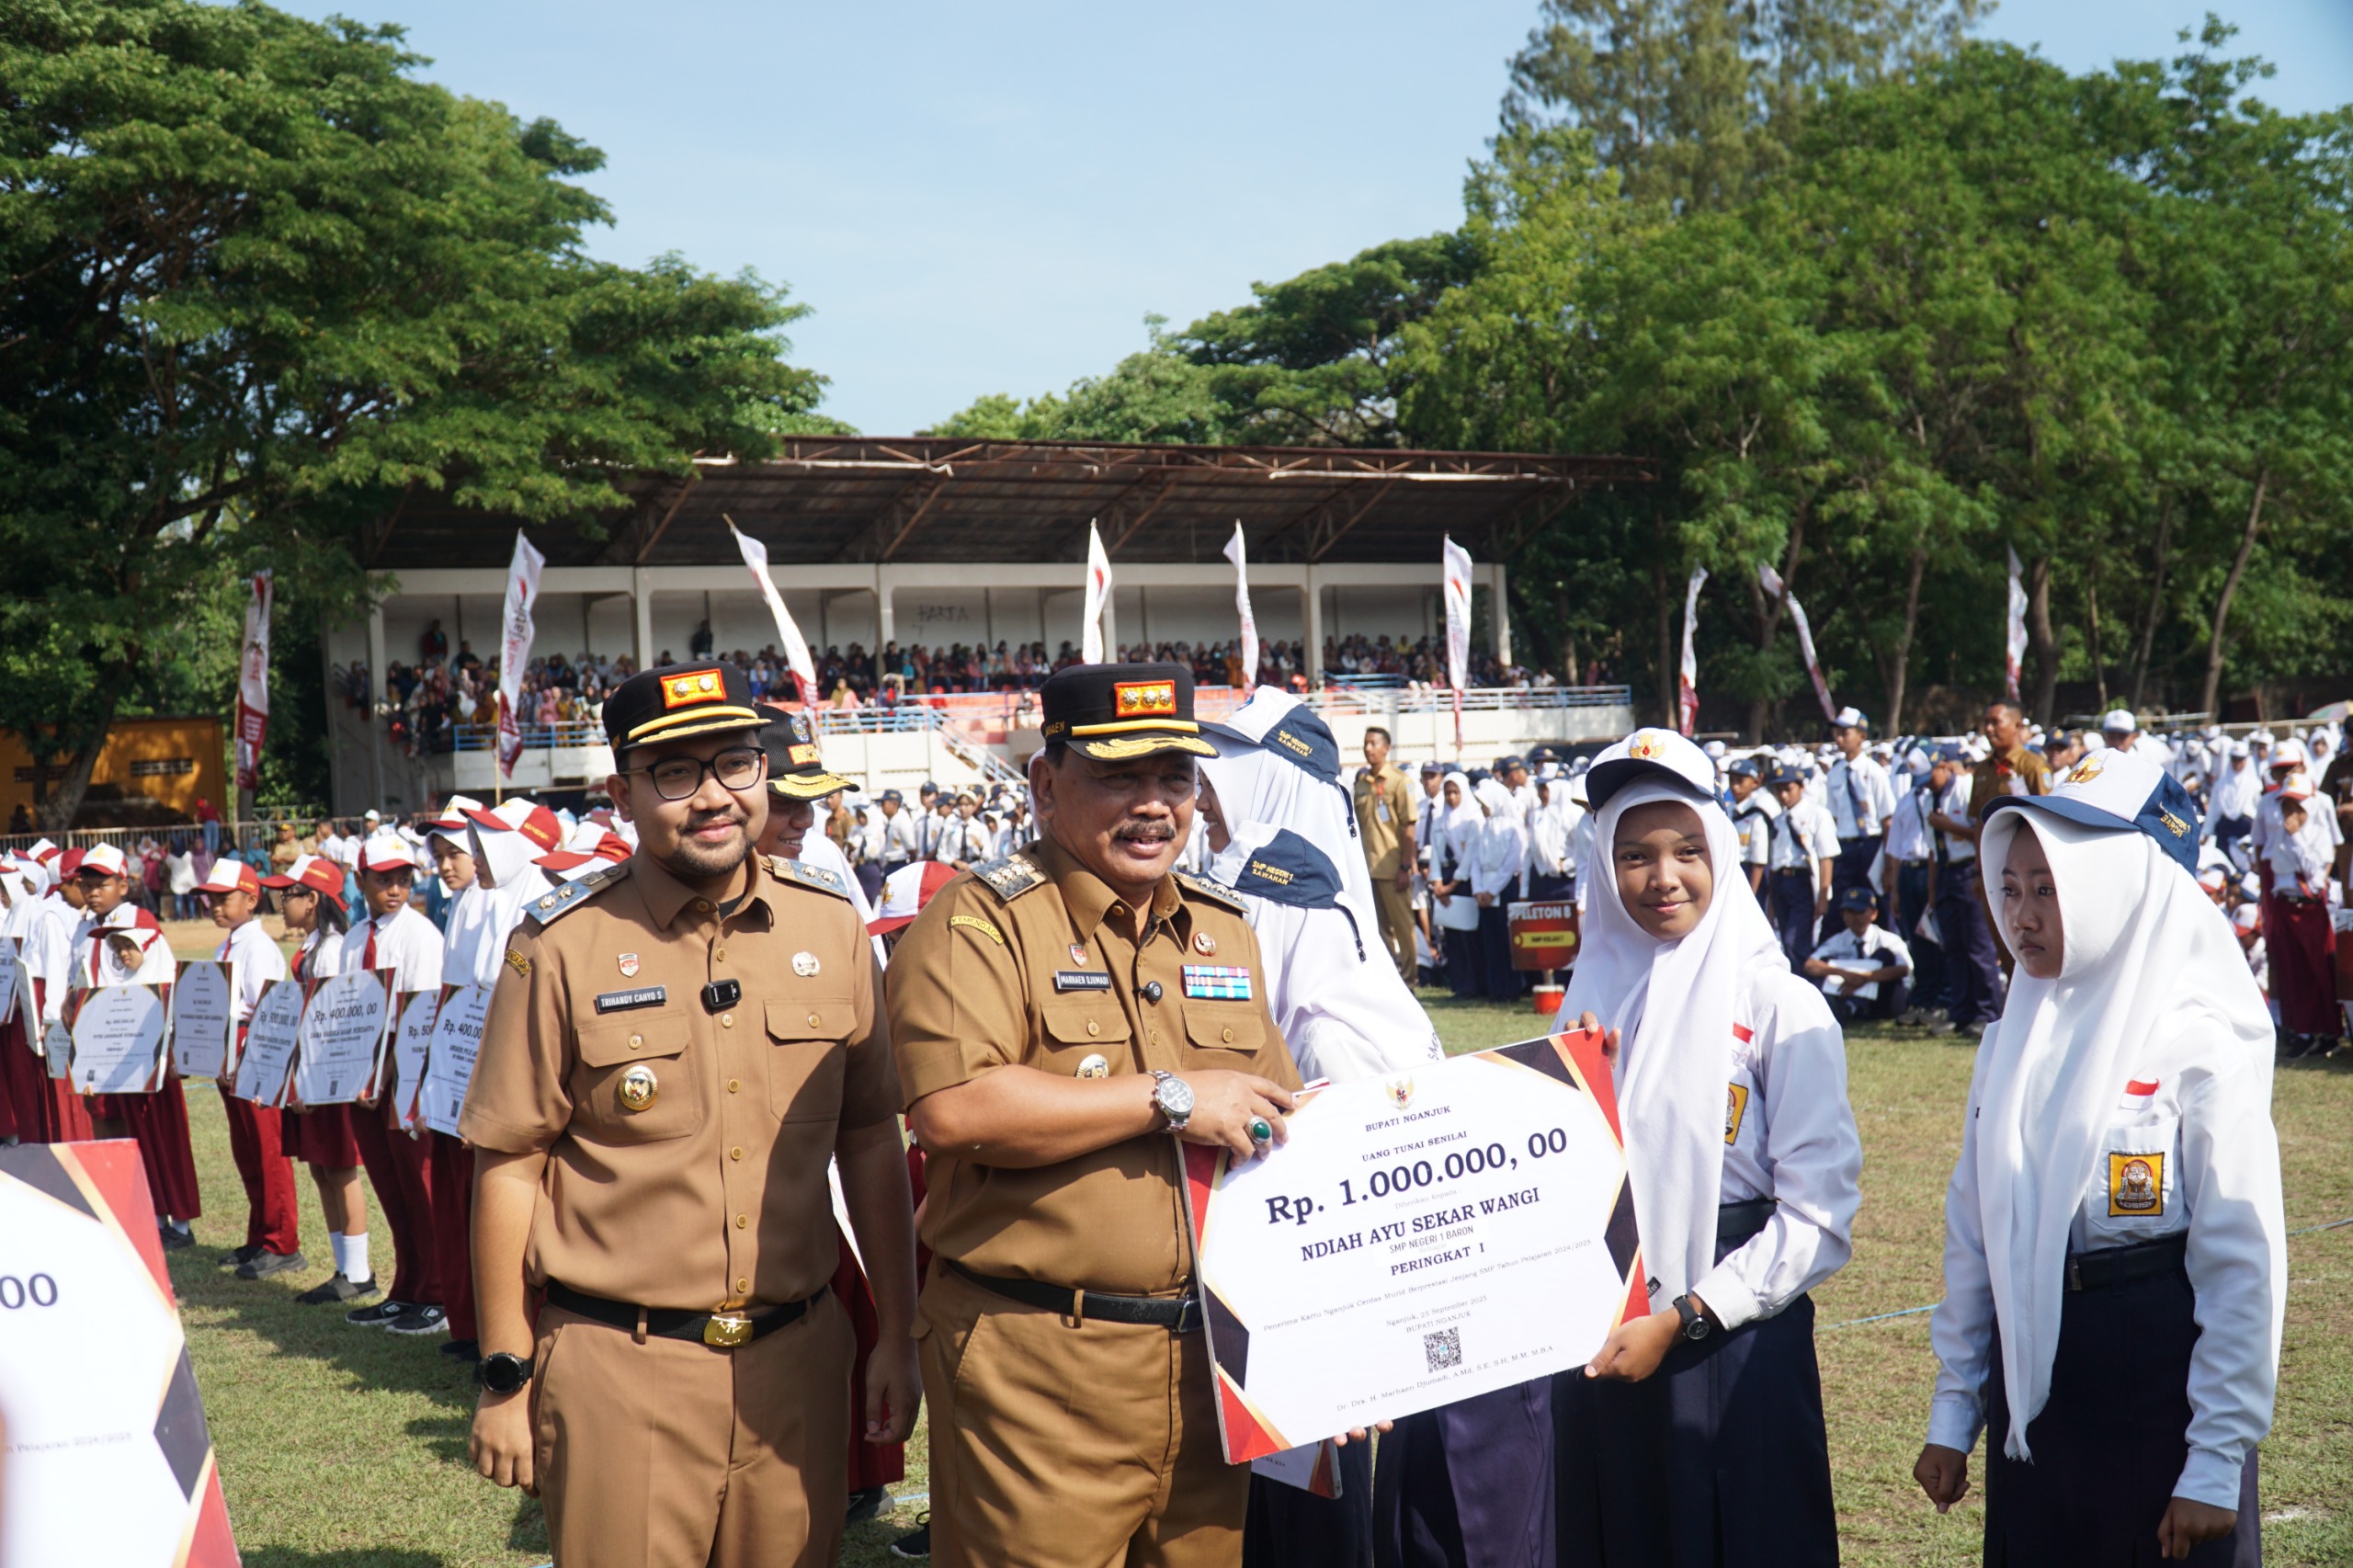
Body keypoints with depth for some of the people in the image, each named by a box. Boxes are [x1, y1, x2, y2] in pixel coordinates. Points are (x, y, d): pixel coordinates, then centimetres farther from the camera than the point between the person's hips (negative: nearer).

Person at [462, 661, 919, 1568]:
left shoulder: (830, 924, 3)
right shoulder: (562, 947, -7)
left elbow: (871, 1141, 9)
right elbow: (508, 1165, -4)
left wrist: (898, 1337, 9)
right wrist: (506, 1377, -3)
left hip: (797, 1358, 3)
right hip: (621, 1373, -3)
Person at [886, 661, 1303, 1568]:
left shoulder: (1225, 931, 15)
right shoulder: (980, 922, -7)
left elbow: (1275, 1120, 25)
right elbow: (951, 1110, -23)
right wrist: (1168, 1100, -17)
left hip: (1205, 1358, 6)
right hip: (1035, 1369, -6)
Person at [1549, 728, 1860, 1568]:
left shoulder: (1779, 1004, -7)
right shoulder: (1590, 998, 7)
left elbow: (1820, 1214, -12)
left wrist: (1680, 1320, -14)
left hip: (1736, 1341, -4)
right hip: (1598, 1341, 4)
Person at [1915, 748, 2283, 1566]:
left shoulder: (2202, 1046, -11)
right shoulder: (2014, 1041, 6)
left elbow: (2243, 1267, -11)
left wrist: (2217, 1464, -13)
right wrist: (1952, 1412, 10)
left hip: (2159, 1386, -5)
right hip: (2028, 1391, 5)